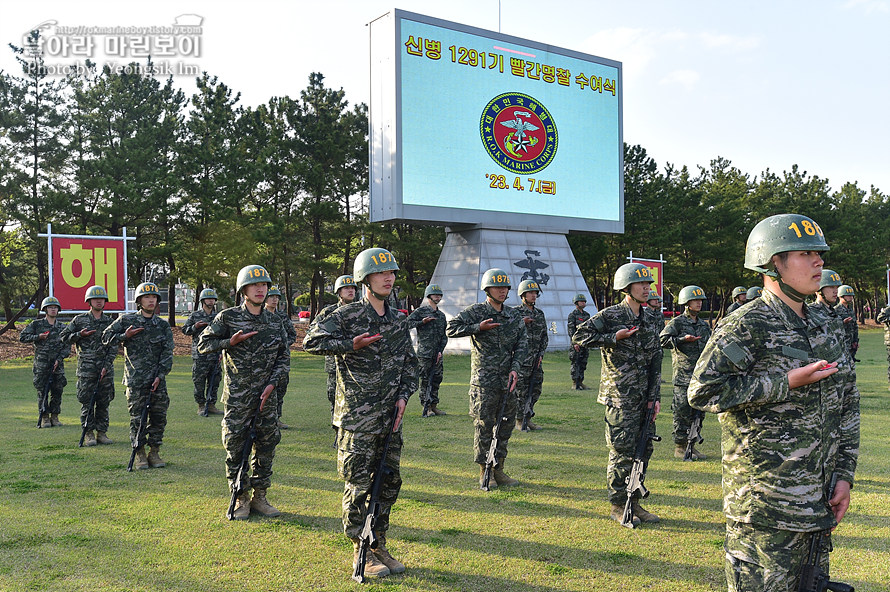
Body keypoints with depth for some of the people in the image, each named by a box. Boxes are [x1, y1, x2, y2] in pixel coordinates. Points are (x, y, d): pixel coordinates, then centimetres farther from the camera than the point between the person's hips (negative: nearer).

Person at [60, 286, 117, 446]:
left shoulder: (109, 322, 9)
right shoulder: (79, 320, 5)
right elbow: (63, 337, 8)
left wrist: (106, 366, -6)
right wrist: (80, 335, -9)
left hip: (106, 368, 2)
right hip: (86, 368, -2)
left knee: (104, 402, 4)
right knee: (87, 402, -1)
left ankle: (102, 432, 12)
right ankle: (89, 434, 6)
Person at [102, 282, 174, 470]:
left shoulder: (163, 326, 6)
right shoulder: (126, 320, 3)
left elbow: (167, 354, 3)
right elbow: (106, 338, 8)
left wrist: (160, 376, -7)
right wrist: (125, 336, -9)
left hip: (158, 379, 2)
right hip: (135, 379, -2)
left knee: (159, 417, 4)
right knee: (137, 417, 1)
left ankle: (154, 453, 15)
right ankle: (139, 455, 11)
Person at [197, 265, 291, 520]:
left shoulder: (274, 321, 7)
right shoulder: (228, 317, -2)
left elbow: (284, 356, 11)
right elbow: (203, 343, 1)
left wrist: (272, 383, -2)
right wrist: (231, 342, -15)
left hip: (266, 395, 4)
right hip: (237, 396, -3)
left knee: (266, 446, 8)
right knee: (235, 447, 2)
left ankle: (260, 497, 20)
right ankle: (240, 499, 16)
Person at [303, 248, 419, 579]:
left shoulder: (399, 321, 12)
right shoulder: (348, 316, -6)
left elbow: (410, 363, 17)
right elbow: (312, 341, -13)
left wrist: (404, 395, 3)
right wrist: (351, 345, -20)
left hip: (390, 418, 6)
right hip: (357, 418, -6)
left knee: (389, 482, 12)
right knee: (358, 486, 0)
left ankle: (379, 547, 27)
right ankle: (361, 554, 14)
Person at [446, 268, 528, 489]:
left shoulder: (514, 315, 11)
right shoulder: (475, 311, -3)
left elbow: (522, 343, 7)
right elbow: (451, 328, -9)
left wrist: (515, 368, -7)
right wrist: (478, 327, -18)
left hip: (507, 379, 5)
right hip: (484, 380, -5)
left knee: (506, 425, 9)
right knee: (484, 426, 0)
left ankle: (498, 469, 21)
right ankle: (484, 472, 12)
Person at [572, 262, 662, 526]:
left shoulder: (650, 318, 11)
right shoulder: (610, 315, -8)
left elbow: (655, 359, 13)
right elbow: (579, 336, -14)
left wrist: (655, 395, 8)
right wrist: (614, 337, -18)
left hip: (643, 396, 7)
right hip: (620, 396, -7)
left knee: (643, 449, 10)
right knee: (622, 451, -2)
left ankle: (633, 502, 23)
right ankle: (618, 506, 11)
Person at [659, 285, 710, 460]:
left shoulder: (704, 325, 17)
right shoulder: (677, 322, -3)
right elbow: (663, 340, -16)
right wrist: (684, 339, -23)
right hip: (683, 375, -7)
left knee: (697, 412, 10)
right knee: (683, 412, -3)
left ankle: (692, 446, 19)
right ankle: (679, 447, 5)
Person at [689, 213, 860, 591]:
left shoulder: (827, 329, 12)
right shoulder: (746, 326, -12)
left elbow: (848, 403, 17)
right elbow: (702, 391, -21)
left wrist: (844, 474, 10)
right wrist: (787, 383, -20)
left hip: (819, 500, 8)